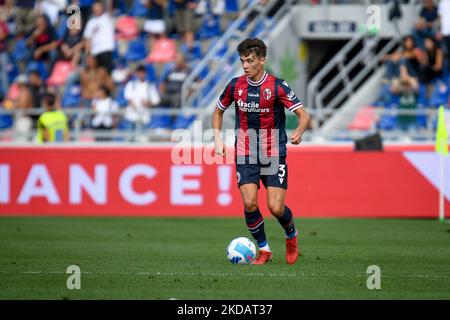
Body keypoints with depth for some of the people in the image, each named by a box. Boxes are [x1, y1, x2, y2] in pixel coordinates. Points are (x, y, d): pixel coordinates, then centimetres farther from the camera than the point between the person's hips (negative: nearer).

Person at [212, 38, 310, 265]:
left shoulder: (277, 86, -9)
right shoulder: (235, 86, 2)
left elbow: (303, 114, -11)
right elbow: (218, 111, 19)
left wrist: (299, 131, -32)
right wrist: (217, 138, 4)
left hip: (274, 155, -2)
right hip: (245, 155, 2)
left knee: (276, 208, -9)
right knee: (250, 204, -14)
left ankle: (291, 236, 25)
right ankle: (263, 249, 7)